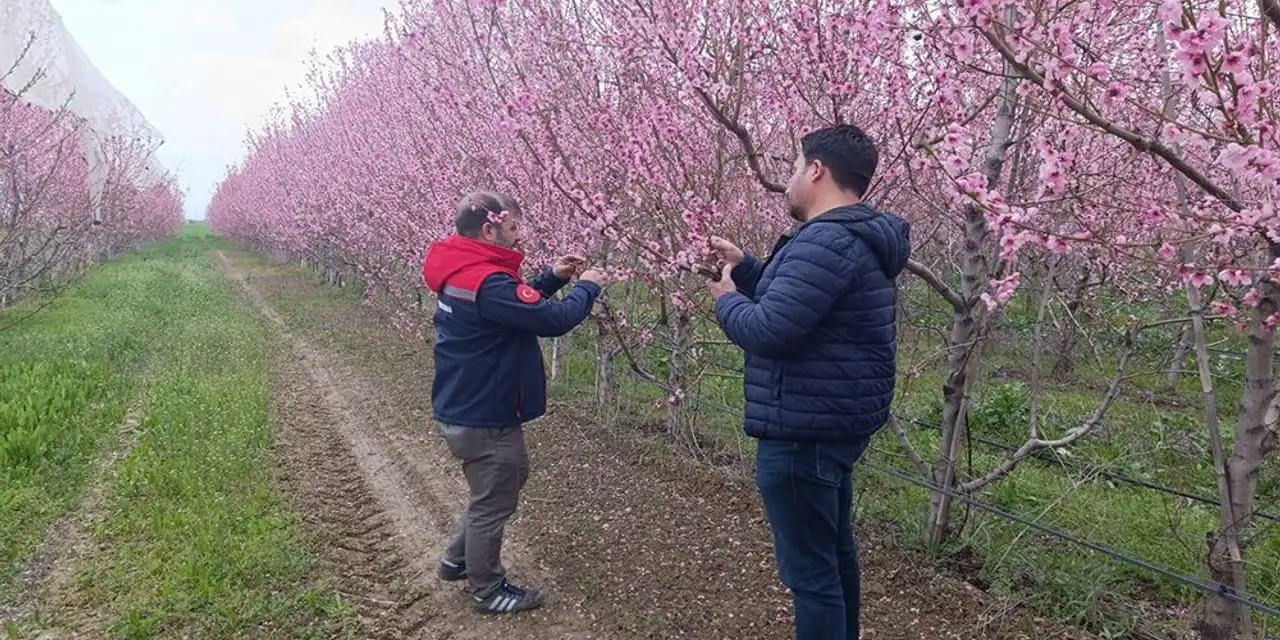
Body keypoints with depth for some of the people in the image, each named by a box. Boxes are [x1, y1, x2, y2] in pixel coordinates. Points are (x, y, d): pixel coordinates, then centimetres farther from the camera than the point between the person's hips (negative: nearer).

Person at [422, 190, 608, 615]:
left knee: (509, 479, 27)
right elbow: (553, 320, -27)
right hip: (483, 417, -10)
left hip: (463, 408, 10)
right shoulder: (486, 282, -28)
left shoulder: (460, 274, 5)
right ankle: (487, 591, 28)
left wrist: (553, 278, 6)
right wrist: (587, 287, -10)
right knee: (493, 502, 8)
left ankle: (457, 560, 39)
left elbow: (516, 305, 17)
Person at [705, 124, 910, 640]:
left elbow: (769, 330, -27)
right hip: (835, 421, 11)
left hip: (804, 430, -11)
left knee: (810, 569, 0)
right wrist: (744, 267, 16)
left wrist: (727, 299, -8)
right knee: (834, 550, 24)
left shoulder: (826, 241, -23)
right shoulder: (858, 238, 13)